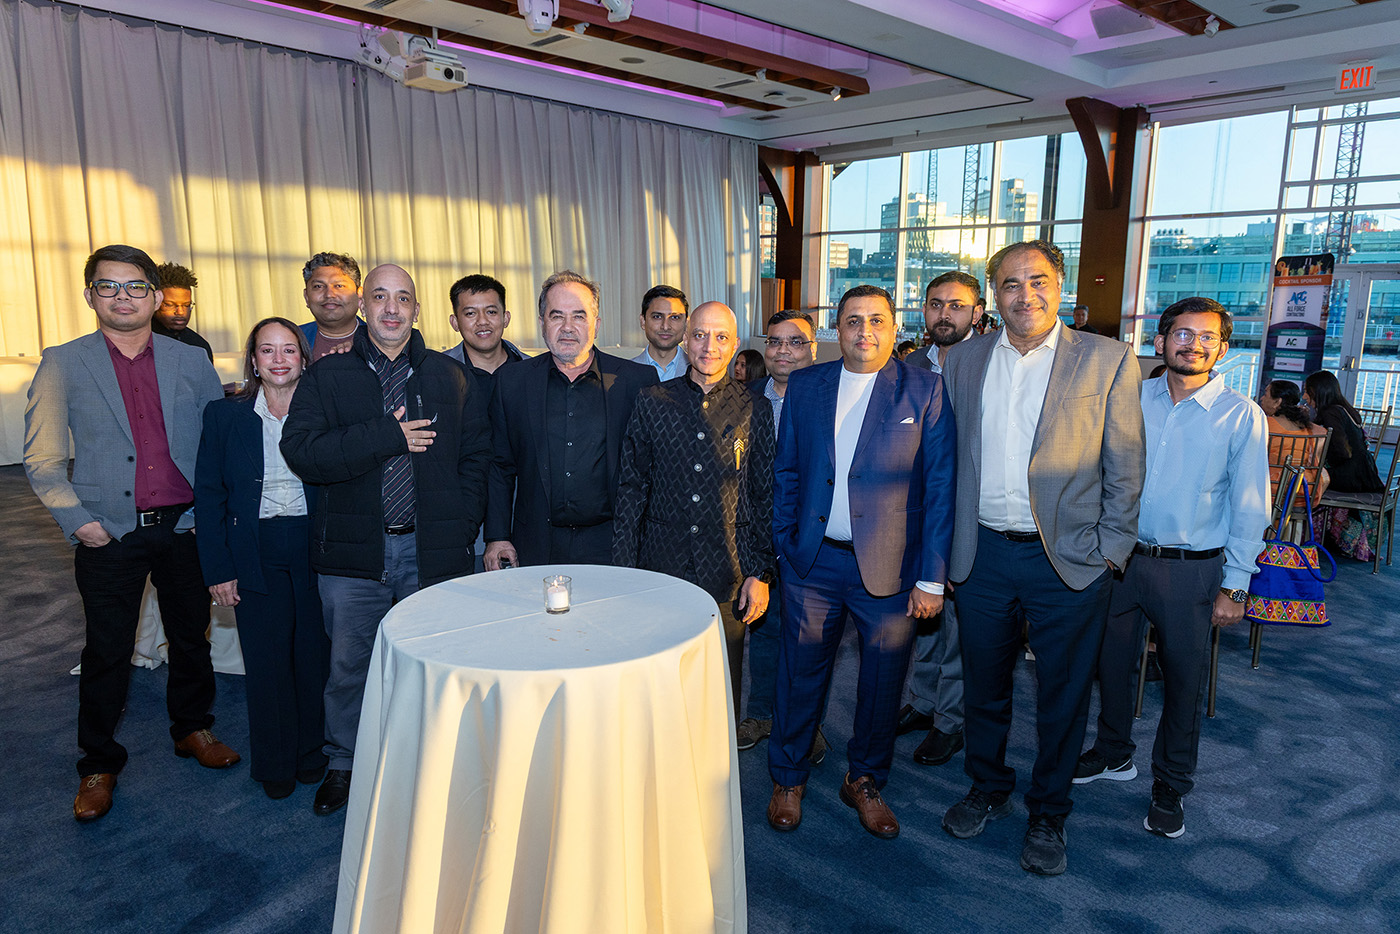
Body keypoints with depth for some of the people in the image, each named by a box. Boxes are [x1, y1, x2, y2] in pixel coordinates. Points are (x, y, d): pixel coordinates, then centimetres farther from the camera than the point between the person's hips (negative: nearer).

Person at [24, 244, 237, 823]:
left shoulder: (192, 361, 4)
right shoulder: (62, 365, -1)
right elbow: (42, 459, 0)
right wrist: (76, 519, -10)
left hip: (183, 529, 2)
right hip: (110, 534, -2)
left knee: (191, 637, 15)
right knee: (106, 653, 7)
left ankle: (192, 729, 37)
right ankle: (99, 764, 26)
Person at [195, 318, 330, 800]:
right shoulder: (225, 415, 1)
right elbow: (208, 494, 2)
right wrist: (217, 569, -3)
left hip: (315, 548, 0)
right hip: (256, 555, 0)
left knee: (314, 653, 9)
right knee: (266, 660, 7)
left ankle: (313, 754, 29)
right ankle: (275, 765, 26)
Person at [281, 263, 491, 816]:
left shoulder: (450, 377, 7)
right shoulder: (326, 376, 3)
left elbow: (477, 455, 8)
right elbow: (300, 452, -10)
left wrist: (461, 526, -2)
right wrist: (388, 436, -17)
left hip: (432, 548, 1)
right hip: (354, 550, 0)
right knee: (349, 665, 12)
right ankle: (344, 764, 34)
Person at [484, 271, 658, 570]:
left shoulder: (638, 381, -1)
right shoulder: (511, 381, 5)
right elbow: (499, 467, 10)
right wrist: (497, 537, 3)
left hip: (611, 547, -1)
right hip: (536, 550, 1)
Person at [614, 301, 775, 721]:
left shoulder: (754, 411, 2)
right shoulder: (652, 402, 2)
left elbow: (766, 499, 4)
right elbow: (630, 489, 4)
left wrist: (761, 574, 0)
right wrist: (623, 569, 0)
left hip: (728, 576, 0)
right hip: (660, 567, 0)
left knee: (723, 687, 9)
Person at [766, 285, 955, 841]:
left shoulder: (925, 391, -3)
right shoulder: (804, 386, 6)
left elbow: (940, 487, -5)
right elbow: (785, 472, 10)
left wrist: (932, 577, -8)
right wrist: (782, 546, 4)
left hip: (890, 567, -1)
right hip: (813, 561, 2)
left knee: (883, 682, 11)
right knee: (801, 673, 11)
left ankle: (865, 780, 34)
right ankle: (788, 780, 31)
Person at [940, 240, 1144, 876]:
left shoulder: (1109, 362, -4)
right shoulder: (963, 361, 5)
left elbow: (1124, 472, -2)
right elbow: (949, 460, 9)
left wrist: (1109, 555, -7)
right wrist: (949, 545, 6)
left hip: (1068, 560, -2)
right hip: (983, 555, 3)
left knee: (1062, 698, 11)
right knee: (983, 686, 17)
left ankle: (1047, 815, 33)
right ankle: (987, 789, 40)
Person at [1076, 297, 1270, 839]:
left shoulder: (1241, 416, -6)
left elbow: (1249, 509, -4)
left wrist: (1234, 587, -7)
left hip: (1191, 569, -3)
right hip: (1119, 557, 3)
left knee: (1184, 677, 9)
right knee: (1111, 661, 15)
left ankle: (1170, 785, 29)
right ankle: (1113, 754, 38)